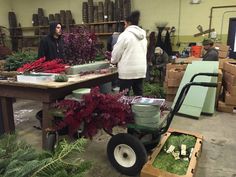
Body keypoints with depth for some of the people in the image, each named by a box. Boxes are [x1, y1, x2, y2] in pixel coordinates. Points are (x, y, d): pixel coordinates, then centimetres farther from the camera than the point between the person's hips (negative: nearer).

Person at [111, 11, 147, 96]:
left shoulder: (125, 34, -9)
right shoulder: (143, 35, 12)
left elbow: (117, 52, -5)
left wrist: (113, 60, 16)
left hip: (128, 70, -7)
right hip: (141, 69, 7)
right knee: (139, 94, 12)